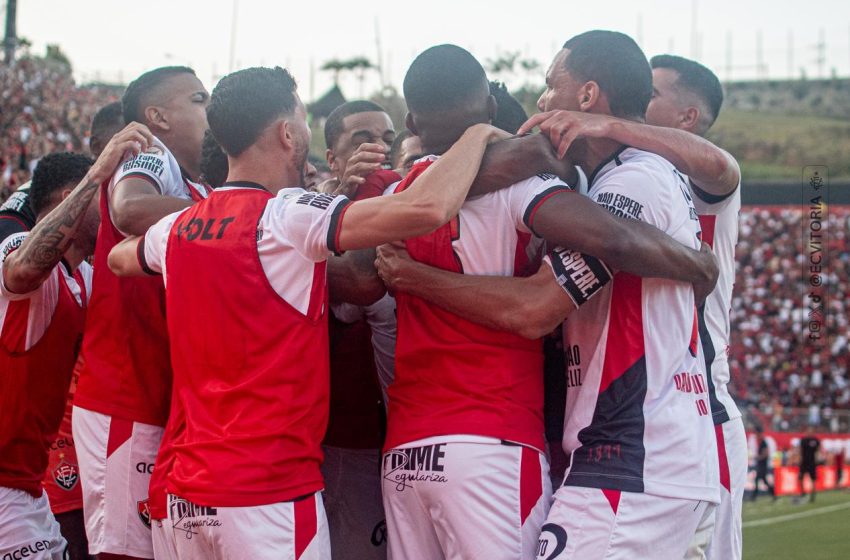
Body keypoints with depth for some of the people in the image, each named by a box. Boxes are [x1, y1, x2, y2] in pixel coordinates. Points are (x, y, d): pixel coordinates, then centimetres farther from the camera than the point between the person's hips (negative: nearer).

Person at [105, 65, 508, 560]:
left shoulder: (177, 228, 9)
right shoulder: (287, 217, -13)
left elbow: (119, 259, 34)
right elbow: (428, 207, -23)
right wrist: (477, 136, -5)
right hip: (269, 495, -7)